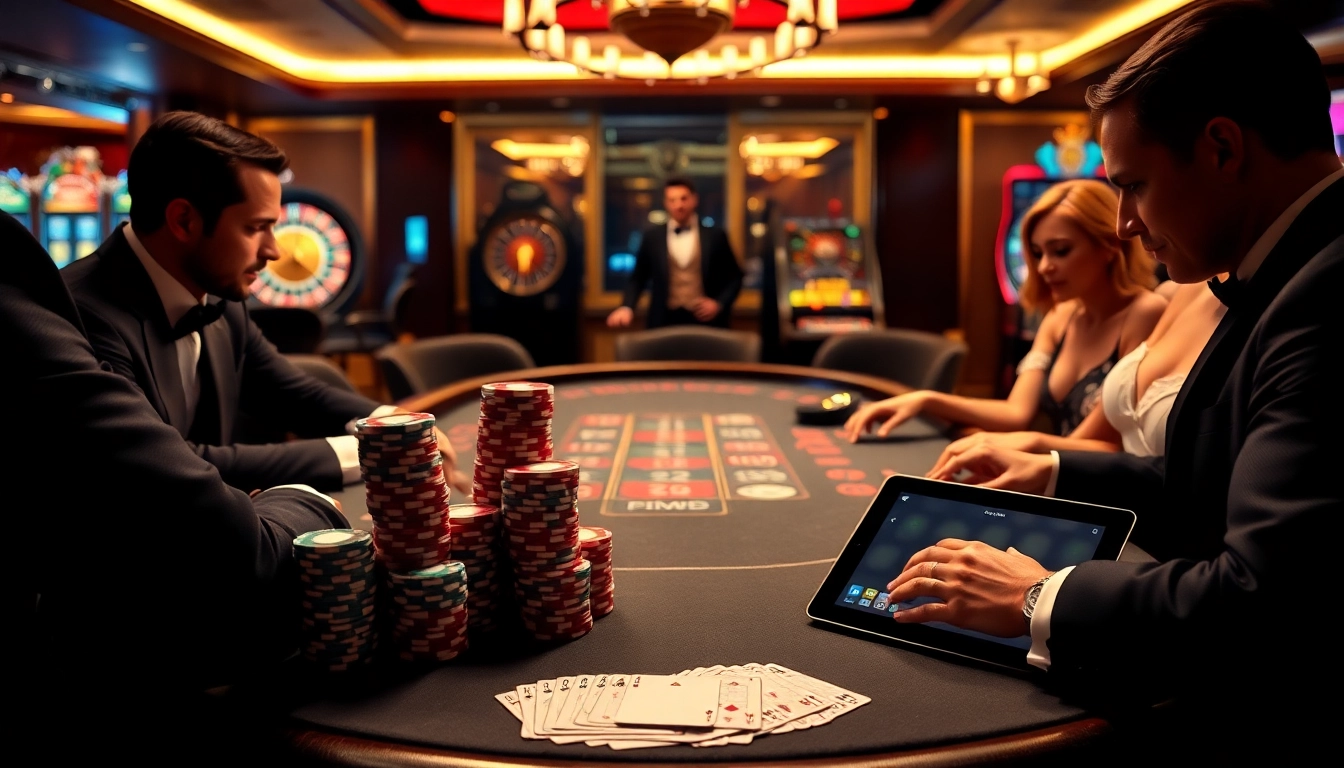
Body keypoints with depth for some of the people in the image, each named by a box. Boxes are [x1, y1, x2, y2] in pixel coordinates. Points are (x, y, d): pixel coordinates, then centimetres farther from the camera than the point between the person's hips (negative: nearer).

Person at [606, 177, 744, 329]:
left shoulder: (715, 235, 5)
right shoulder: (652, 236, 7)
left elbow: (735, 277, 9)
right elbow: (638, 278, 8)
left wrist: (719, 303, -7)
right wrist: (626, 307, -9)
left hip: (706, 320, 0)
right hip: (665, 321, 0)